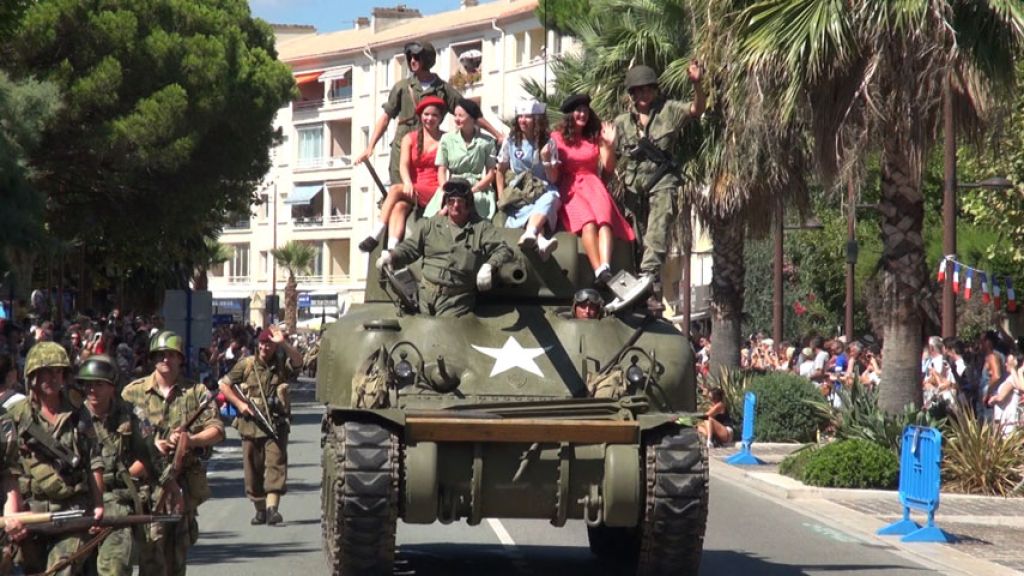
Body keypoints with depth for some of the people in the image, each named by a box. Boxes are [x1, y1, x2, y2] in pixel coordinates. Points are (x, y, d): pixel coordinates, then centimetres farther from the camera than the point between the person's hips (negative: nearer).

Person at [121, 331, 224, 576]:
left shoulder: (196, 392, 9)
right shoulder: (133, 392, 6)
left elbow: (217, 431, 2)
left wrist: (191, 440, -18)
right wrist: (151, 444, -14)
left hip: (185, 481, 2)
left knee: (178, 549, 7)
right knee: (152, 546, -15)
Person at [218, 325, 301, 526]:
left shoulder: (282, 365, 3)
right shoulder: (246, 365, 6)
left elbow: (298, 362, -18)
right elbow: (224, 385, 11)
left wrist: (283, 343, -27)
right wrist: (239, 404, -2)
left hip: (276, 425, -2)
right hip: (250, 424, 2)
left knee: (275, 464, -14)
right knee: (253, 468, 6)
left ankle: (272, 507, -21)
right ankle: (260, 509, 18)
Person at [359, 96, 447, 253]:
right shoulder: (410, 138, 16)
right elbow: (404, 165, 3)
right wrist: (408, 184, -18)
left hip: (435, 194, -3)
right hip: (413, 191, 3)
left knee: (396, 189, -27)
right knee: (399, 207, -31)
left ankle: (375, 235, -33)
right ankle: (391, 250, -46)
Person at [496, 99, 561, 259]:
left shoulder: (548, 143, 5)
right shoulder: (510, 141, 5)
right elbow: (501, 171, 13)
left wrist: (546, 160, -15)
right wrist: (501, 197, 0)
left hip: (543, 189, 0)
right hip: (517, 191, 0)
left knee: (550, 198, -37)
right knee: (530, 210, -35)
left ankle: (530, 233, -66)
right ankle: (541, 240, -65)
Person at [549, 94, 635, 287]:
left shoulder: (595, 136, 18)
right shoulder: (557, 137, 8)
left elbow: (609, 168, 9)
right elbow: (554, 177, 3)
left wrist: (609, 145, -5)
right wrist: (547, 160, -17)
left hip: (593, 185, 3)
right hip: (570, 190, -2)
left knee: (604, 219, -31)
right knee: (588, 221, -33)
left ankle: (606, 269, -52)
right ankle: (600, 272, -49)